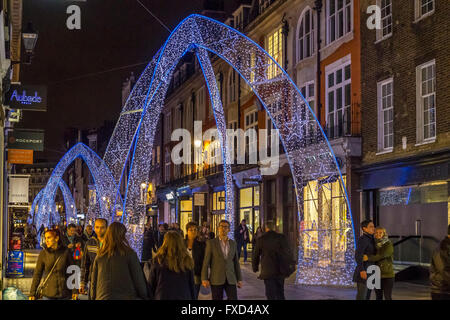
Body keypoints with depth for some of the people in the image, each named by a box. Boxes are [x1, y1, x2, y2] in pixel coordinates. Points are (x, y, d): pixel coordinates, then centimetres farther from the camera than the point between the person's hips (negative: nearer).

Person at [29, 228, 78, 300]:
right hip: (48, 294, 0)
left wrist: (74, 291, 1)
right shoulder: (43, 254, -4)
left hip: (64, 294, 0)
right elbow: (37, 274, 1)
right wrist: (32, 293, 0)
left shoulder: (66, 252, -5)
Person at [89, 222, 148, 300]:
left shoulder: (100, 256, 1)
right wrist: (144, 297, 7)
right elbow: (139, 281, -5)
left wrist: (93, 297, 20)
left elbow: (93, 282, 8)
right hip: (126, 296, -3)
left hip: (102, 297, 4)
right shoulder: (129, 254, -8)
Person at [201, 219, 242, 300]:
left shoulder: (233, 243, 10)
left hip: (230, 279, 3)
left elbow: (236, 262, 12)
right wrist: (204, 279, -10)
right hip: (216, 279, -3)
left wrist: (239, 279, 8)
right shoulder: (211, 243, -2)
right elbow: (206, 262, -4)